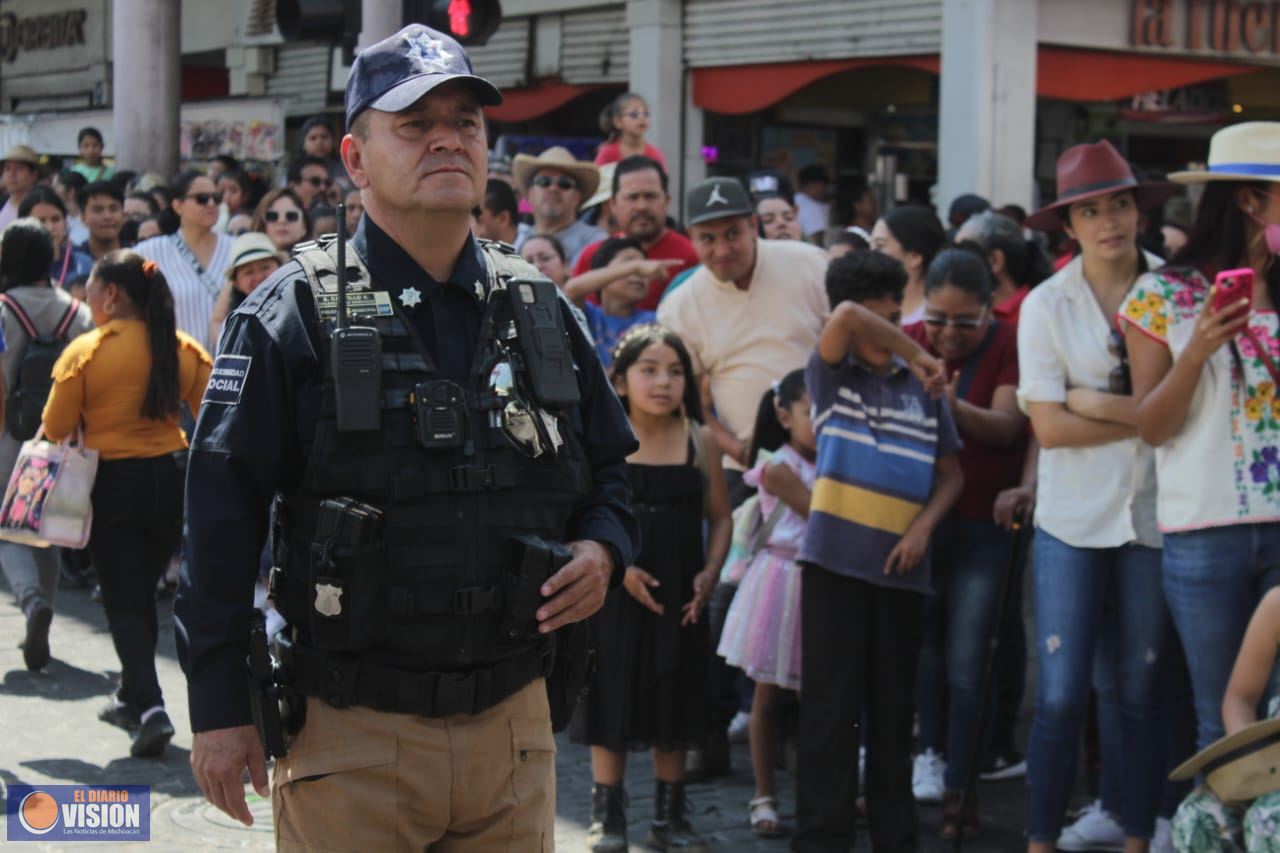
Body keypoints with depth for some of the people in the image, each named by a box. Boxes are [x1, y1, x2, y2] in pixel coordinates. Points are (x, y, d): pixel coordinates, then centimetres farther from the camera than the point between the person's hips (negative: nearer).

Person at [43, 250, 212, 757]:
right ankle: (133, 697, 31)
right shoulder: (183, 349, -1)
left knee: (123, 600, 2)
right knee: (142, 592, 19)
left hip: (112, 482, -4)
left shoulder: (85, 351, -11)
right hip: (171, 477, 4)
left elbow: (55, 429, -7)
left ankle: (150, 706, -13)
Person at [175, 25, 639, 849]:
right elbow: (223, 513, -6)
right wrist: (219, 709, -8)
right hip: (350, 738, -4)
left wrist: (602, 549, -3)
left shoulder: (540, 309, 9)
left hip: (514, 722, 4)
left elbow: (609, 468, 20)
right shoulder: (294, 314, -6)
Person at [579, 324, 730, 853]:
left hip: (680, 599, 2)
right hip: (616, 594, -2)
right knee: (612, 703, 3)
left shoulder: (698, 440, 2)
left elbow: (720, 517, 8)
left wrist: (709, 574, -6)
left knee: (675, 708, 9)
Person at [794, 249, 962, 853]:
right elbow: (846, 318, -20)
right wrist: (918, 354, -12)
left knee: (894, 710, 9)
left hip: (901, 566, 3)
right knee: (831, 706, -1)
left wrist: (923, 528, -4)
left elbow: (950, 473, 12)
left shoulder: (922, 389, 8)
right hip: (836, 557, -3)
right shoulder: (830, 376, 1)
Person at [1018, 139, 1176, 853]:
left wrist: (1093, 403, -11)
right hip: (1074, 518, 0)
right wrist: (1145, 416, -11)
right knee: (1062, 693, -2)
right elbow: (1049, 425, -7)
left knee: (1138, 691, 8)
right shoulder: (1047, 305, 0)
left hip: (1154, 515, 0)